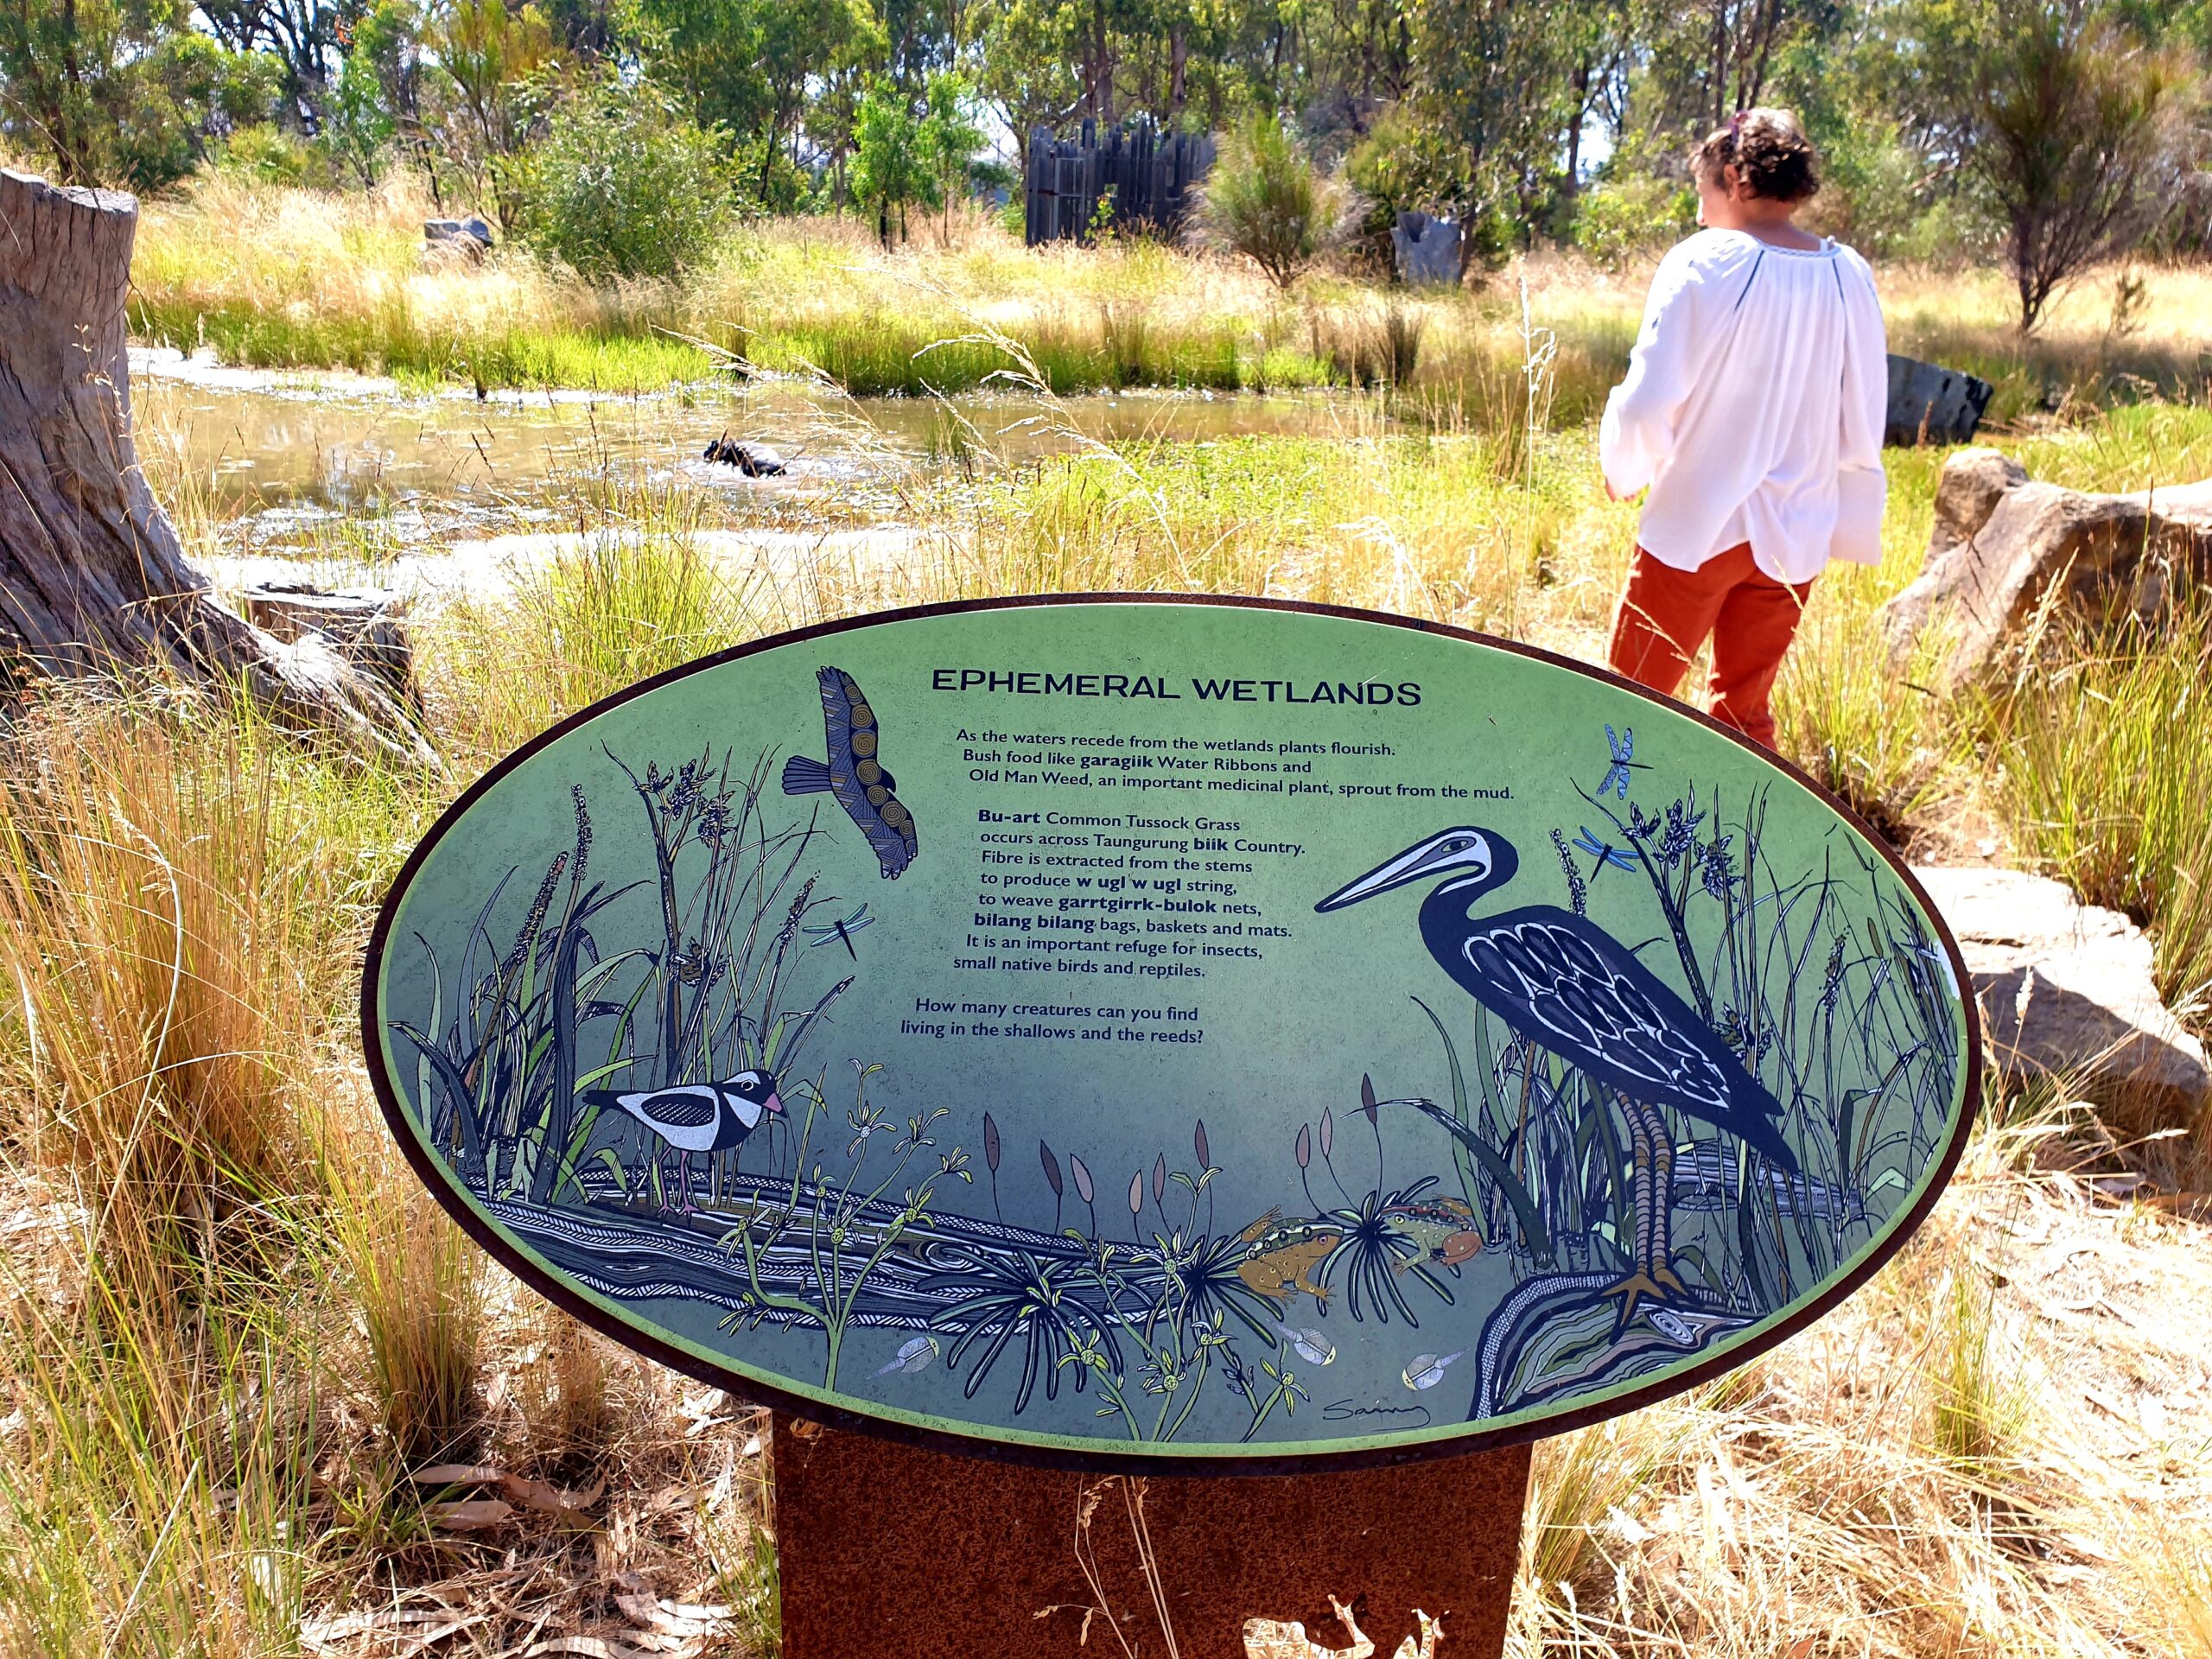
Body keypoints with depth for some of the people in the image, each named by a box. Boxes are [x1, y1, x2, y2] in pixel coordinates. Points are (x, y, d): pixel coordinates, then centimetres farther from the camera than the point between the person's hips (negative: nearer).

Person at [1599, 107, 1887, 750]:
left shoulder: (1702, 265, -12)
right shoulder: (1849, 277, 2)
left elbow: (1648, 402, -14)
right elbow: (1864, 427, 6)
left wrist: (1623, 469, 6)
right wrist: (1849, 529, 17)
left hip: (1695, 528, -5)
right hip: (1794, 539, 5)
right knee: (1746, 713, 15)